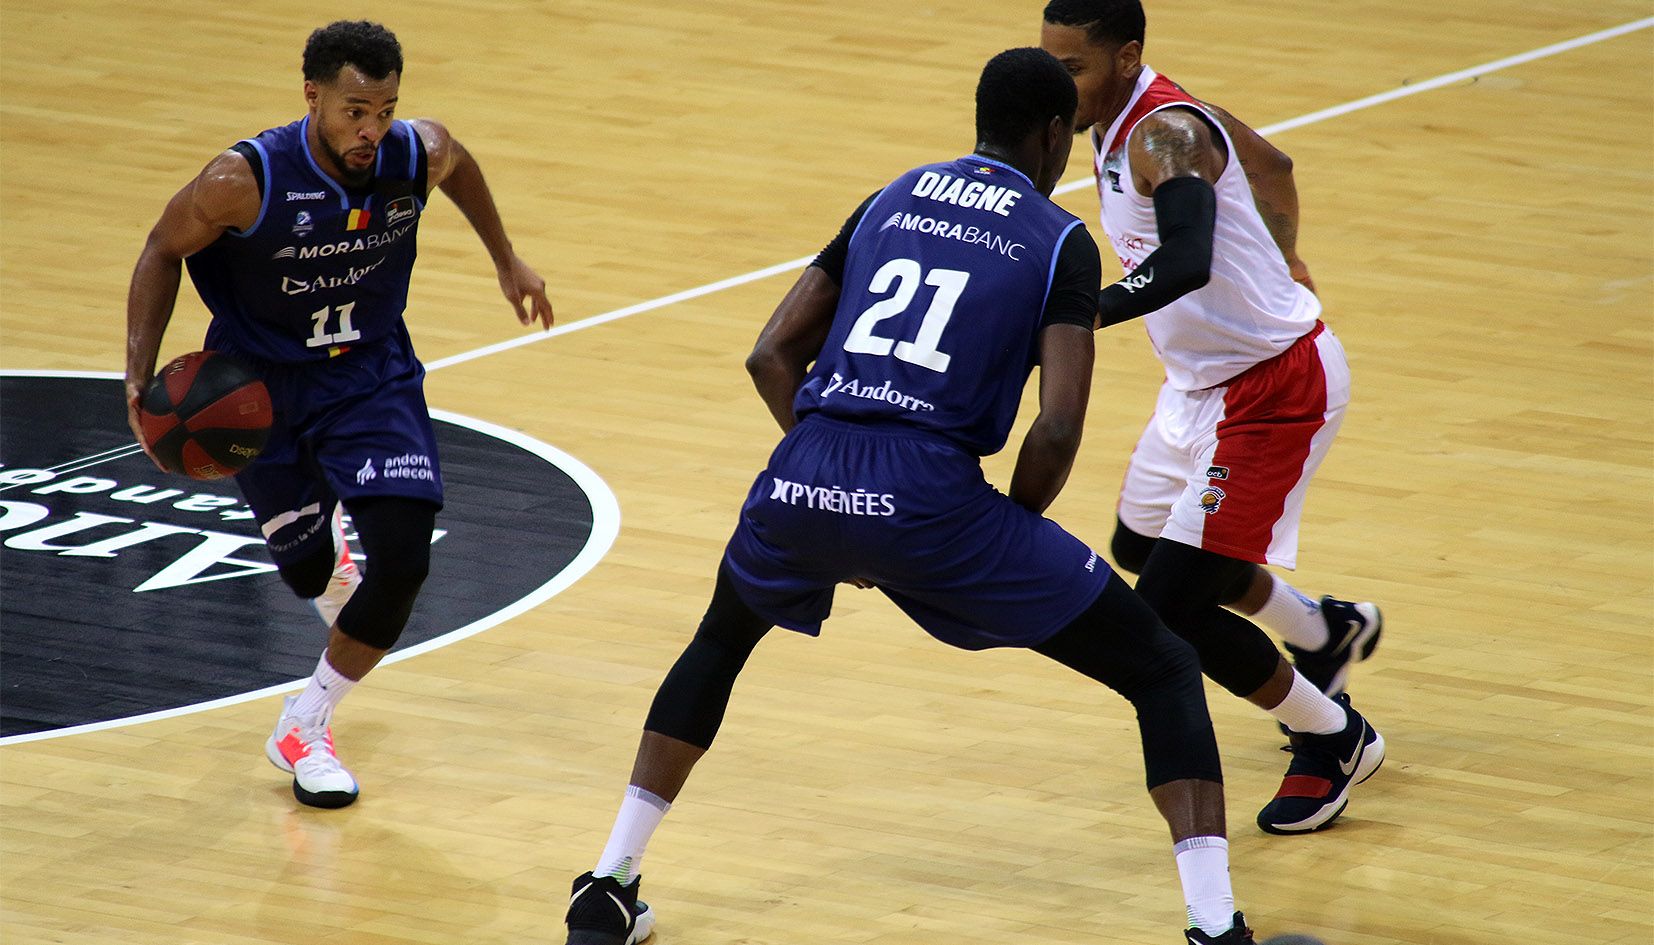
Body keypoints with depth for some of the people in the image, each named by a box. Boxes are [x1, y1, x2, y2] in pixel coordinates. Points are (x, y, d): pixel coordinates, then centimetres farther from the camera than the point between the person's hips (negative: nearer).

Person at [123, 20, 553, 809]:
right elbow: (163, 251, -10)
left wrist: (507, 262, 17)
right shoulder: (246, 181, -29)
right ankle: (326, 551, 52)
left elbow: (459, 166, 7)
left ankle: (304, 729, 6)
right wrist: (140, 375, -19)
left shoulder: (420, 155, -20)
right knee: (306, 566, 10)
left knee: (403, 559, -14)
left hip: (371, 376, 2)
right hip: (258, 387, -2)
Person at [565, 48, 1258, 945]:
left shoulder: (890, 202, 21)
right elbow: (1058, 427, -6)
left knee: (720, 642, 38)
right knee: (1165, 671, 9)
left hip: (805, 472, 4)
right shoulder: (1060, 241, 7)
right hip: (932, 494, -4)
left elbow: (771, 356, 18)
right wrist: (1007, 531, 11)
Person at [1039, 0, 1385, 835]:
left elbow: (1187, 261, -45)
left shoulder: (1164, 136, -26)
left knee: (1170, 608, -12)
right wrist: (1280, 261, 33)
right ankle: (1326, 634, 50)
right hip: (1204, 382, 11)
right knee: (1141, 548, 28)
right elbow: (1271, 165, 21)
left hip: (1274, 390, -11)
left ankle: (1334, 741, 10)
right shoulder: (1122, 120, 4)